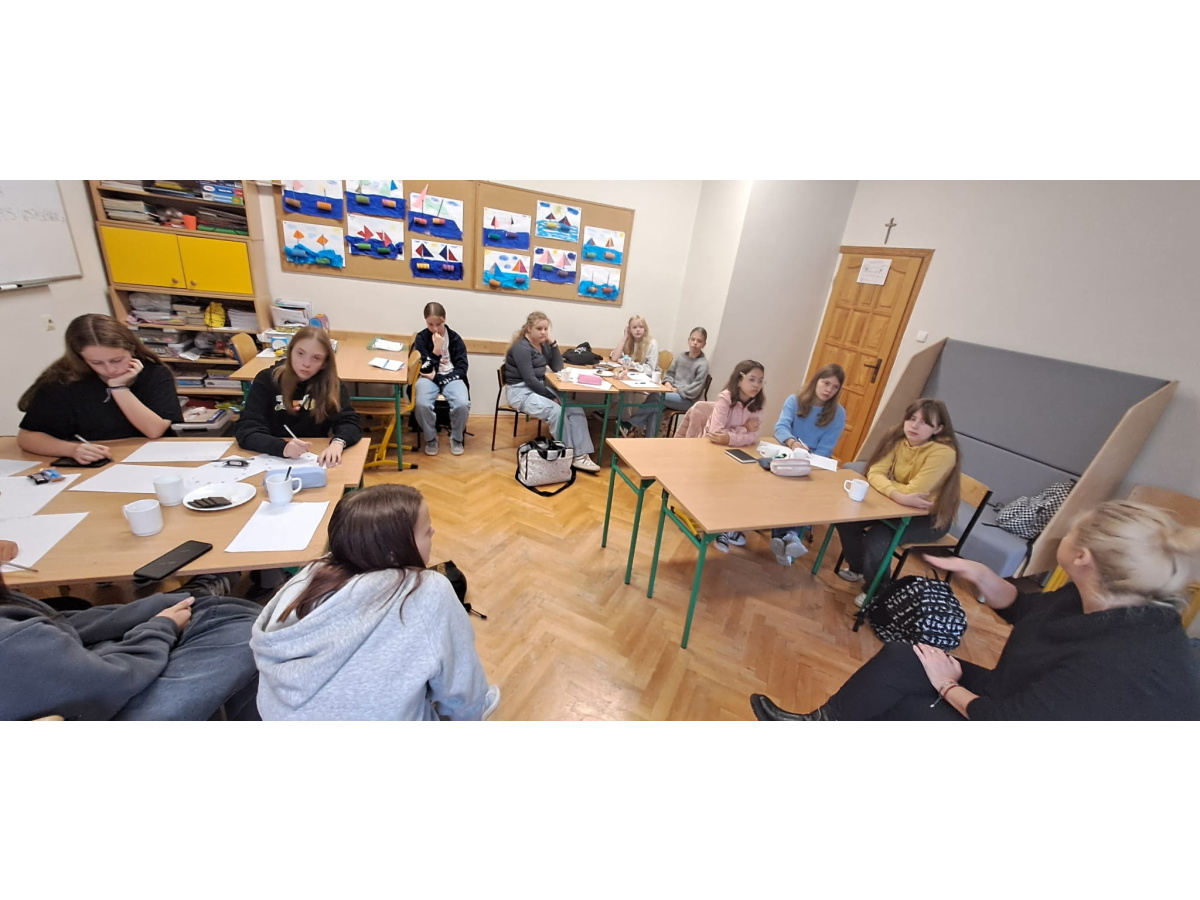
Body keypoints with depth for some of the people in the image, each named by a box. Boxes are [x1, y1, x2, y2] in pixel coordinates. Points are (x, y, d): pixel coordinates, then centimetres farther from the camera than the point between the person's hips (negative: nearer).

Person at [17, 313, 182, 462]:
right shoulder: (62, 381, -4)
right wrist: (72, 449, -21)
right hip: (90, 470, 1)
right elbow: (26, 437, -2)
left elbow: (155, 431, -13)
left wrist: (119, 387, -16)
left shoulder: (156, 375, -6)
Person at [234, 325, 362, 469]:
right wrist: (282, 447, -33)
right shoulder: (266, 380, -5)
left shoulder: (331, 384, -3)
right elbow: (246, 431, -13)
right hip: (271, 459, 0)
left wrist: (337, 443, -33)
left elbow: (350, 422, -11)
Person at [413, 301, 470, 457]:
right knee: (422, 404, -33)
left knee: (463, 404, -31)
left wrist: (438, 378, -12)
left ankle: (456, 438, -2)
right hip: (428, 377, 0)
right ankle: (431, 438, -3)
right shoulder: (421, 338, 0)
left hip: (451, 377, 0)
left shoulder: (455, 338, 1)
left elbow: (462, 369, -3)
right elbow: (424, 369, -8)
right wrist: (436, 350, -20)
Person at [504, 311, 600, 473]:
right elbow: (530, 379, -21)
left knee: (575, 409, -15)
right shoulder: (521, 348, -14)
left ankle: (581, 455, -19)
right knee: (556, 412, -30)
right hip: (521, 391, -7)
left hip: (539, 387, 8)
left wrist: (553, 343, -4)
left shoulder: (544, 345, 10)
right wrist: (552, 397, -19)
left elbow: (558, 368, 6)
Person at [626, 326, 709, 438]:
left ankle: (634, 424, -16)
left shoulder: (703, 363, -8)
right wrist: (668, 383, -5)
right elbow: (669, 373, 16)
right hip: (673, 393, 5)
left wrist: (677, 390, -15)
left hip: (687, 400, -5)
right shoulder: (680, 357, 10)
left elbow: (695, 389, -12)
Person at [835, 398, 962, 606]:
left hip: (931, 517, -6)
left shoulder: (944, 452, -27)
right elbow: (874, 473, -18)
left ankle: (877, 592, 2)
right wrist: (898, 496, -36)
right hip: (899, 507, 6)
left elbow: (912, 491, -31)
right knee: (846, 519, -10)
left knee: (877, 538, -26)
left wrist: (885, 482, -12)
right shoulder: (899, 438, -10)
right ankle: (857, 568, 18)